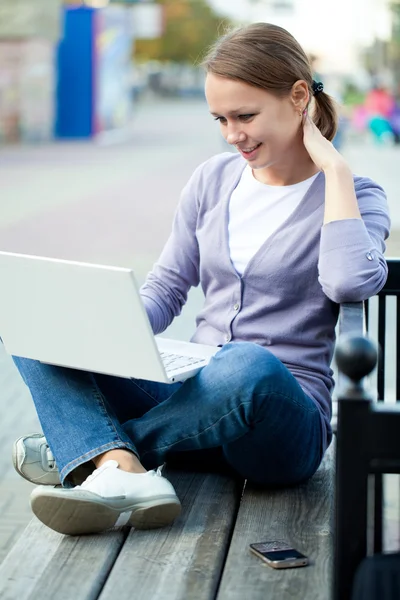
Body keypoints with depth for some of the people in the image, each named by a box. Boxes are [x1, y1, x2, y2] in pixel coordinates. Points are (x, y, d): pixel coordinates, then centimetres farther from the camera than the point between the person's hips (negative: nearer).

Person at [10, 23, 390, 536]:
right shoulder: (214, 179, 11)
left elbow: (351, 284, -25)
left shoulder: (354, 197, -3)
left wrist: (334, 166, -16)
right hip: (191, 393, 5)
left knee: (249, 365, -42)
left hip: (284, 420, -4)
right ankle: (122, 472, -36)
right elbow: (165, 287, 12)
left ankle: (81, 448, -20)